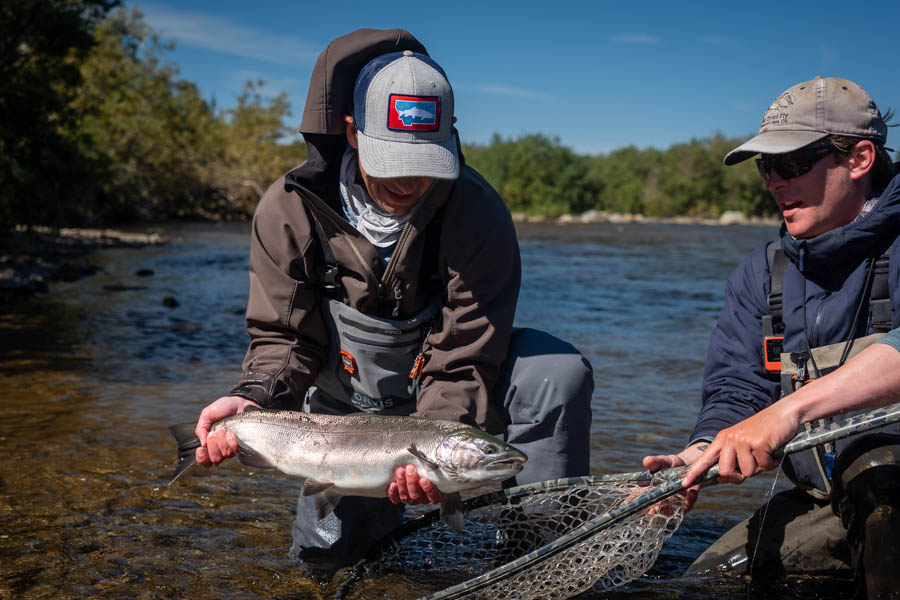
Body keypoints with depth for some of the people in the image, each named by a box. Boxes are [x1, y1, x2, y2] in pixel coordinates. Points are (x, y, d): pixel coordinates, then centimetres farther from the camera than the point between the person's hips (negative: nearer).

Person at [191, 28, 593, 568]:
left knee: (560, 372, -29)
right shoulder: (290, 210, -18)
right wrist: (254, 398, -33)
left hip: (446, 396, -1)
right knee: (324, 552, 2)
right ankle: (387, 507, 38)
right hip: (347, 404, 2)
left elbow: (462, 358, -24)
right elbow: (284, 336, -12)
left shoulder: (477, 211, -24)